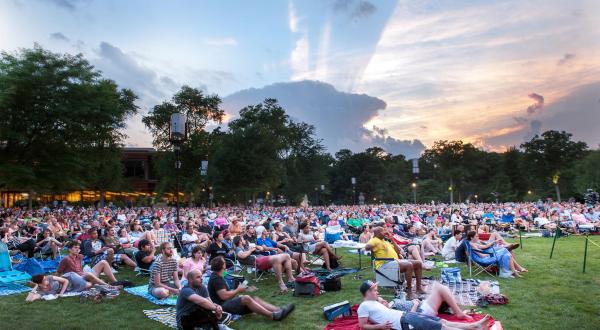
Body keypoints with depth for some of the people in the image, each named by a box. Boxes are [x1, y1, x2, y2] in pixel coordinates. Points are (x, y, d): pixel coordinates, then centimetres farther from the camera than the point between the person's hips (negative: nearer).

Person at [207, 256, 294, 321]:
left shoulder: (217, 277, 19)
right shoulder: (216, 279, -14)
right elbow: (224, 296, -24)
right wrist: (238, 290, -10)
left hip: (227, 303, 10)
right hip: (223, 306, -10)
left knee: (255, 298, -7)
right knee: (246, 298, -30)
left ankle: (279, 310, -21)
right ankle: (273, 315, -35)